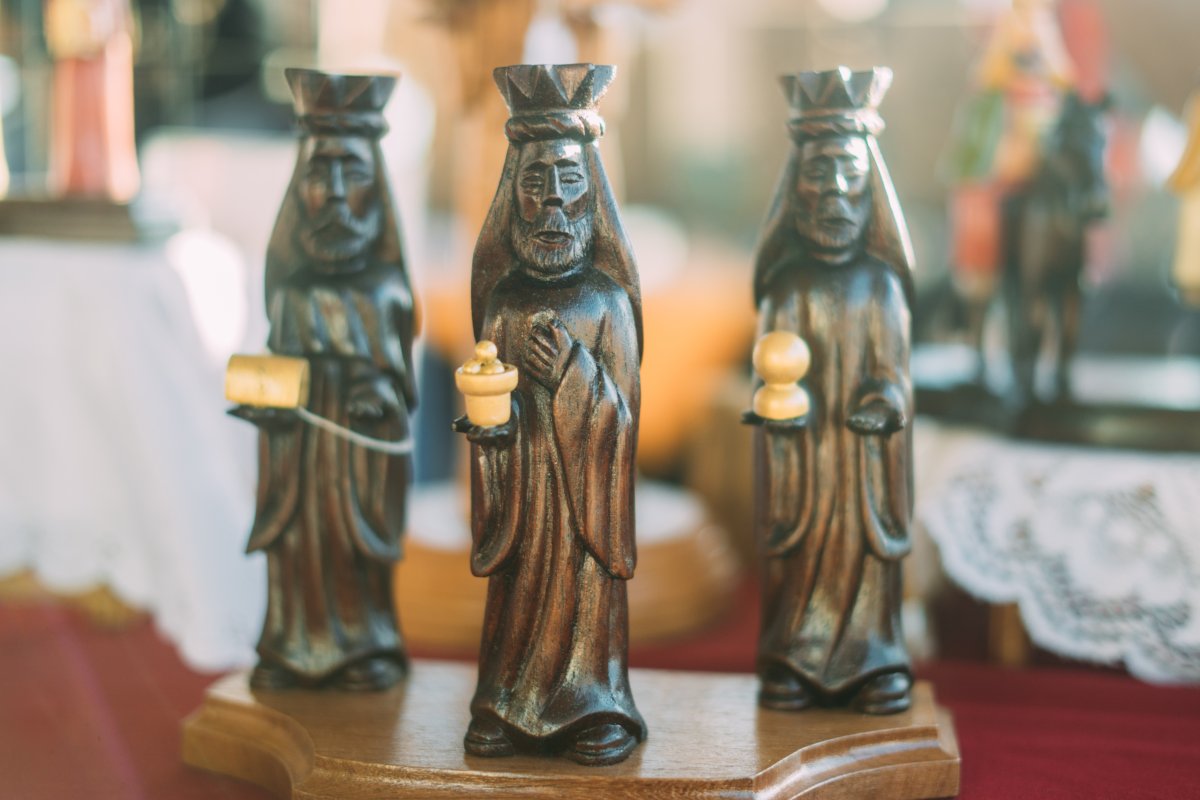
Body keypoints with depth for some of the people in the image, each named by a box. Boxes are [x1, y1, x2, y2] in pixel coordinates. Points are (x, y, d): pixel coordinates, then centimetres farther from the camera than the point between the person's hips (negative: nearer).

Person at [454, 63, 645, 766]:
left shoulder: (608, 300, -2)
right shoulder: (501, 303, 5)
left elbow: (622, 417, -3)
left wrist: (573, 374, -17)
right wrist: (486, 423, -14)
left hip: (584, 481, -2)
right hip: (521, 478, 2)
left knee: (582, 580, -1)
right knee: (520, 576, 3)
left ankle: (592, 707, 11)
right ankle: (509, 709, 13)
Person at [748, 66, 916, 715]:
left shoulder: (881, 284, 3)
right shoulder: (788, 285, 1)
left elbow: (892, 368, 2)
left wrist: (884, 399, -16)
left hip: (865, 445, 1)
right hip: (803, 443, 0)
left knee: (867, 536, 2)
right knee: (798, 536, 1)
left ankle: (874, 659, 12)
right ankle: (792, 661, 10)